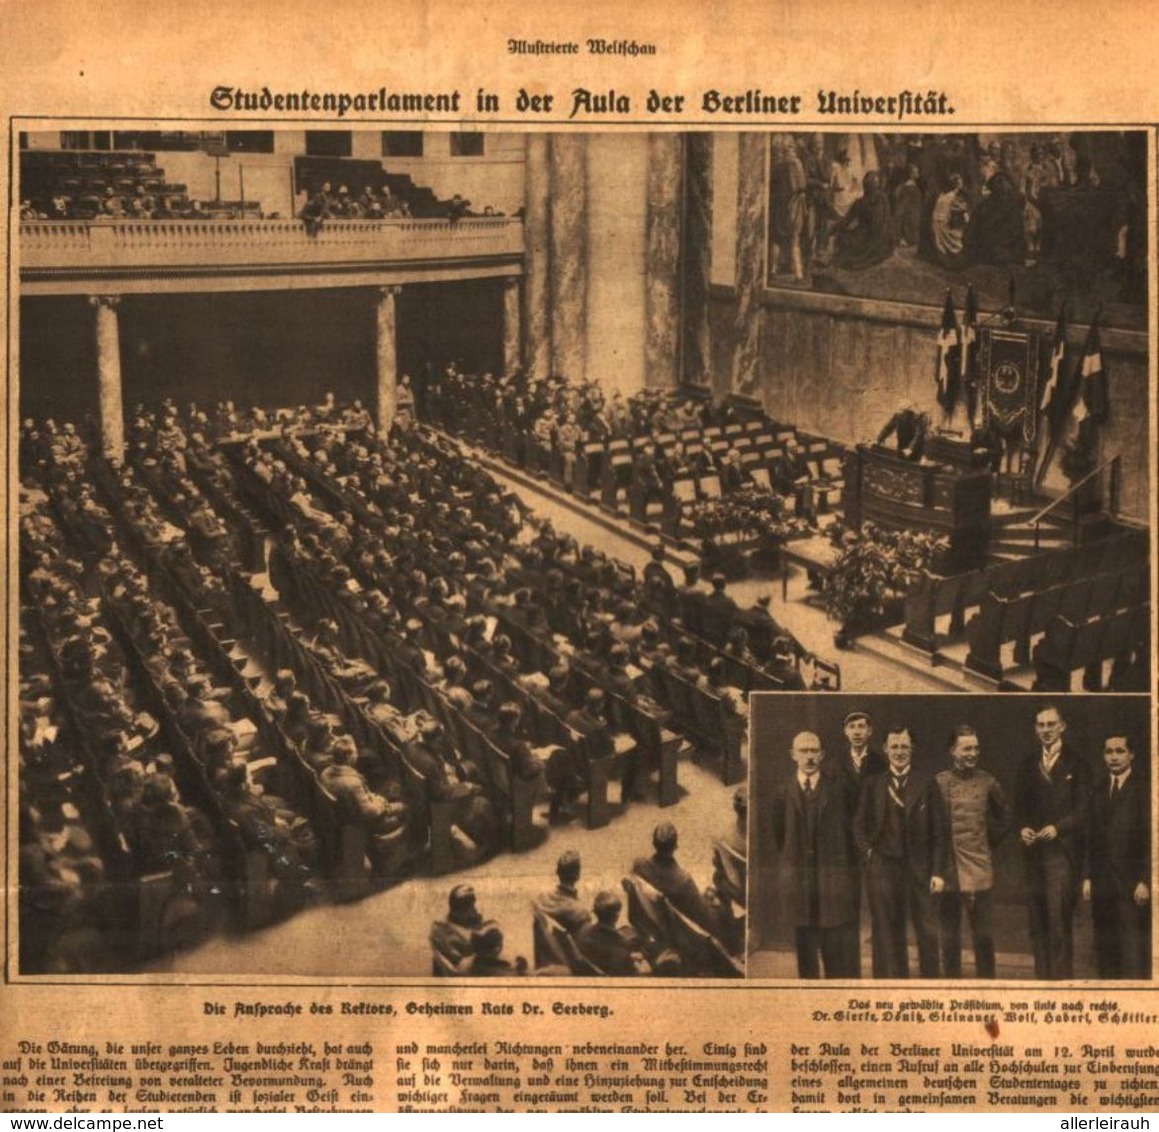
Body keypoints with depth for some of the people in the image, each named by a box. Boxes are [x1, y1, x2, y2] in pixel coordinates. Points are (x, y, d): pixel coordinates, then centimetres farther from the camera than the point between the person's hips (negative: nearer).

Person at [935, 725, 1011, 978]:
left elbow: (1004, 815, 19)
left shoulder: (987, 781, 4)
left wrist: (991, 841, 12)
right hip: (948, 869, -1)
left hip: (980, 868, 1)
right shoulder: (939, 783, -1)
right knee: (949, 934, 4)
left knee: (984, 935, 3)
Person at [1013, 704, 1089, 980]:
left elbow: (1083, 811, -4)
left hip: (1062, 851, -5)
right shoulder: (1028, 763, 15)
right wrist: (1022, 828, -6)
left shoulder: (1076, 763, 1)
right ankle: (1041, 975, 13)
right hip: (1034, 852, 5)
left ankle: (1062, 976, -4)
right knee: (1037, 922, 6)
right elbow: (1019, 806, 14)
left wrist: (1057, 828, -18)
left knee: (1059, 920, -9)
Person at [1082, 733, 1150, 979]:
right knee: (1104, 947, 5)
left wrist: (1145, 881, -12)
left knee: (1134, 948, -7)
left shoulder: (1143, 788, -4)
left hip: (1132, 883, -5)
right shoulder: (1099, 790, 15)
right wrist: (1087, 876, 8)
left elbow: (1151, 839, -7)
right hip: (1102, 883, 5)